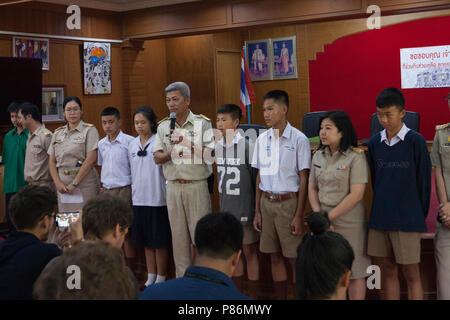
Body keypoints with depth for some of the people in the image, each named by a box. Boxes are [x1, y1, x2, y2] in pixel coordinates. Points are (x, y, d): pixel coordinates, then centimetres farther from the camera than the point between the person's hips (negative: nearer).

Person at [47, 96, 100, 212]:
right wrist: (58, 183, -3)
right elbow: (51, 161, 12)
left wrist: (74, 183, -12)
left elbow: (91, 159, -10)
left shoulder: (89, 130, -1)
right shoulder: (58, 133, 15)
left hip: (84, 182, -4)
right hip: (63, 184, 4)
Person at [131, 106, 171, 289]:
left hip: (158, 198, -6)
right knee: (145, 241, 14)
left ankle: (161, 278, 14)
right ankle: (151, 277, 25)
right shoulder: (132, 145, 9)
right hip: (139, 199, 6)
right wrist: (134, 192, 15)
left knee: (160, 241, 2)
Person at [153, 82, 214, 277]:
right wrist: (170, 154, -16)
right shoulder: (163, 126, 10)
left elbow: (210, 154, -10)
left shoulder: (202, 123, -1)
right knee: (178, 234, 9)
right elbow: (157, 158, 4)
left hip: (197, 186, -4)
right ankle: (183, 278, 19)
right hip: (173, 187, 4)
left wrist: (187, 143, -19)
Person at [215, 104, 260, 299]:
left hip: (245, 208, -6)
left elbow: (256, 178, -9)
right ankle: (238, 294, 27)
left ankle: (253, 296, 14)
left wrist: (257, 208, -7)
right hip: (226, 209, 6)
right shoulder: (218, 147, 5)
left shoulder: (247, 145, -13)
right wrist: (221, 203, 9)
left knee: (249, 252, 3)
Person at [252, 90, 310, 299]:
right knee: (274, 257, 10)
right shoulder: (262, 139, 8)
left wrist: (299, 215, -11)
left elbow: (304, 179, -7)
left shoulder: (298, 139, -7)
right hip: (267, 203, 5)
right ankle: (280, 297, 20)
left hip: (288, 202, -5)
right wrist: (257, 211, 10)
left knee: (294, 257, -2)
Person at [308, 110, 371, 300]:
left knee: (354, 272, 4)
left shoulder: (356, 157, -10)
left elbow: (356, 195, -15)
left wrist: (329, 216, -14)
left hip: (349, 223, -5)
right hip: (323, 222, 5)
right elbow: (312, 188, 10)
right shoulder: (318, 156, 8)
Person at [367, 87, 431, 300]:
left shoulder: (415, 141, -8)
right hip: (380, 217, 4)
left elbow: (424, 181, -3)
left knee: (411, 273, 3)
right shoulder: (374, 142, 4)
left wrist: (420, 216, 0)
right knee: (388, 270, 12)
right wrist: (382, 206, 11)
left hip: (407, 219, -4)